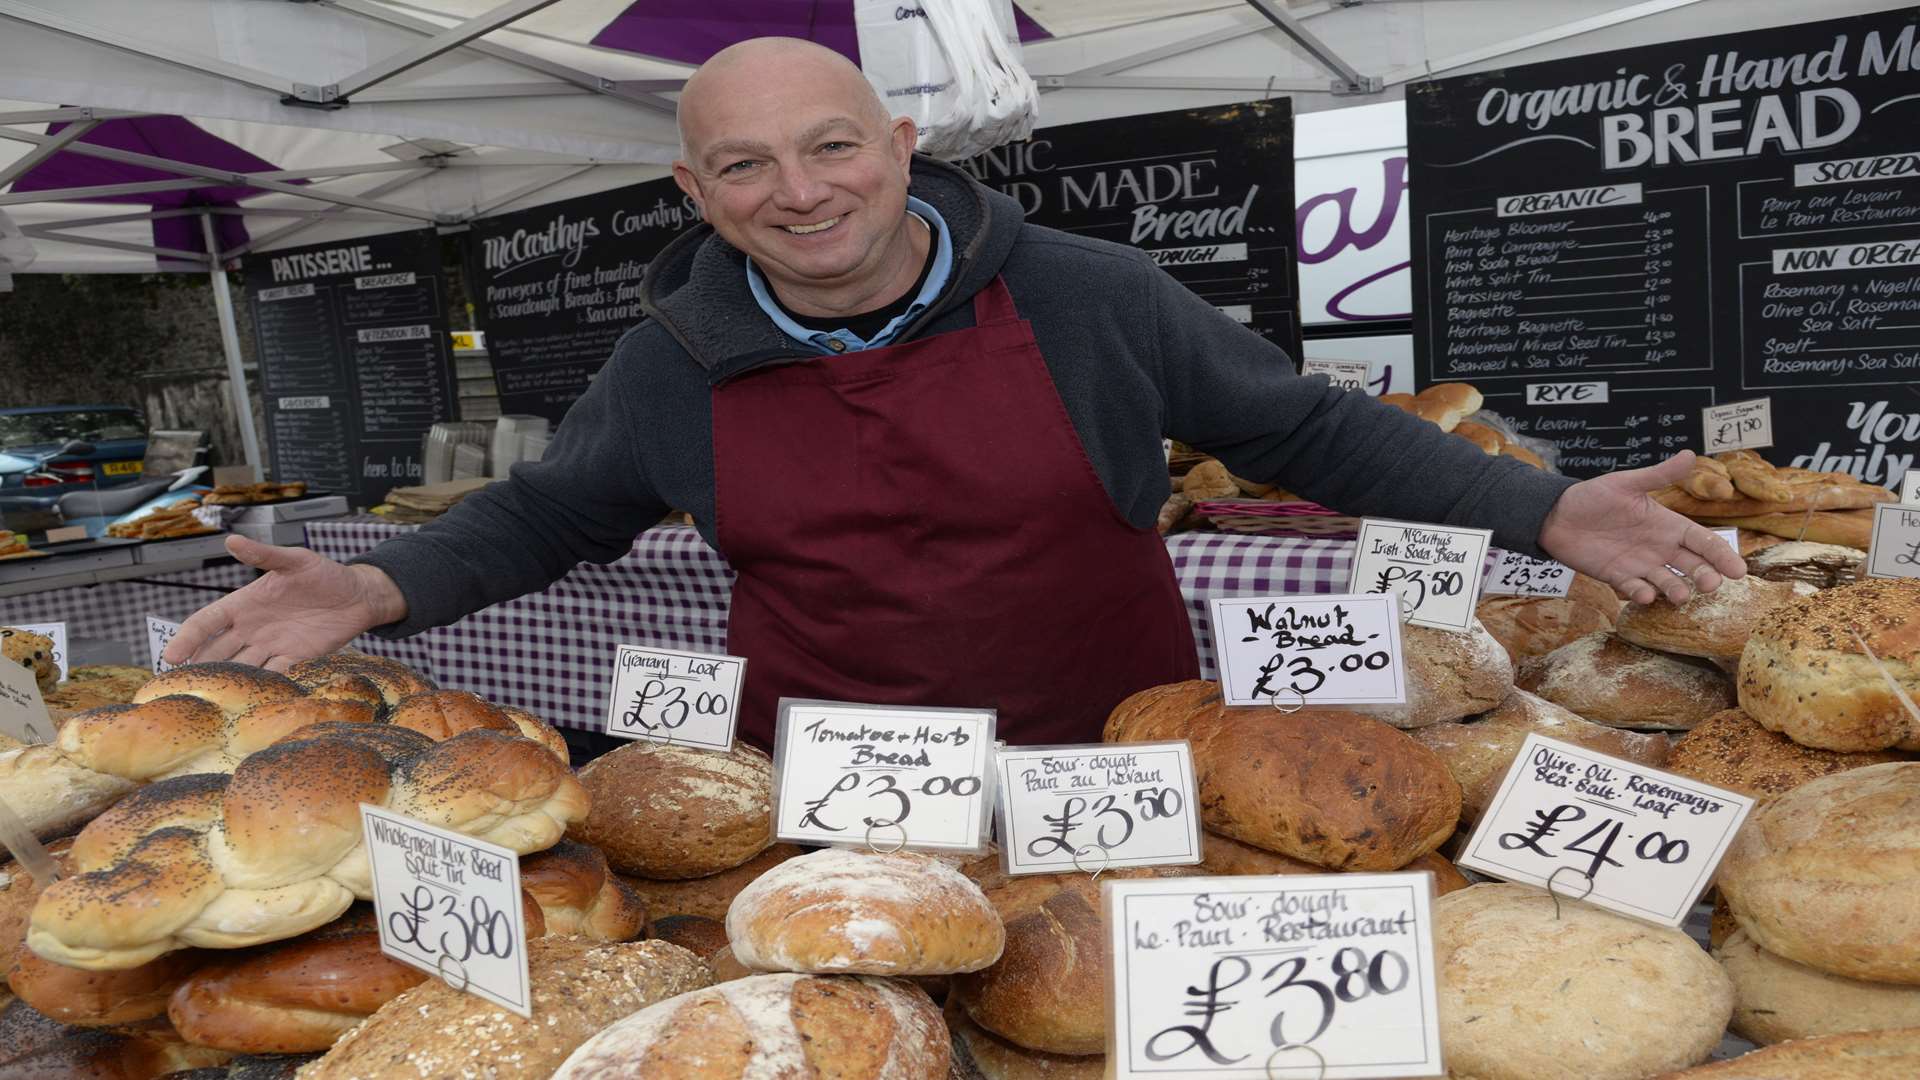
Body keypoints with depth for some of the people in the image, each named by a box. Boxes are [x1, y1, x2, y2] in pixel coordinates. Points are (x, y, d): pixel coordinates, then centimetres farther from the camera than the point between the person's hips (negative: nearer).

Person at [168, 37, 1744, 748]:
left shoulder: (1090, 298, -11)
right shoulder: (672, 366, -3)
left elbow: (1306, 427, -3)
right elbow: (549, 511, 12)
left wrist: (1543, 509, -11)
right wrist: (388, 588, -5)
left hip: (1122, 760, -1)